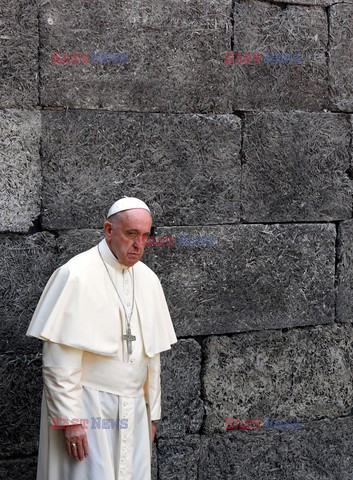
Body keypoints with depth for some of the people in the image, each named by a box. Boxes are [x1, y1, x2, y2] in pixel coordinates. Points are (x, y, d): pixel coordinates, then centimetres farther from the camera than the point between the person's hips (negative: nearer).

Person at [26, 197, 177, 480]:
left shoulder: (148, 279, 7)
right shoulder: (77, 276, -11)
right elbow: (59, 361, -13)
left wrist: (151, 413, 14)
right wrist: (69, 419, -15)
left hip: (132, 411, 6)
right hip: (87, 408, -6)